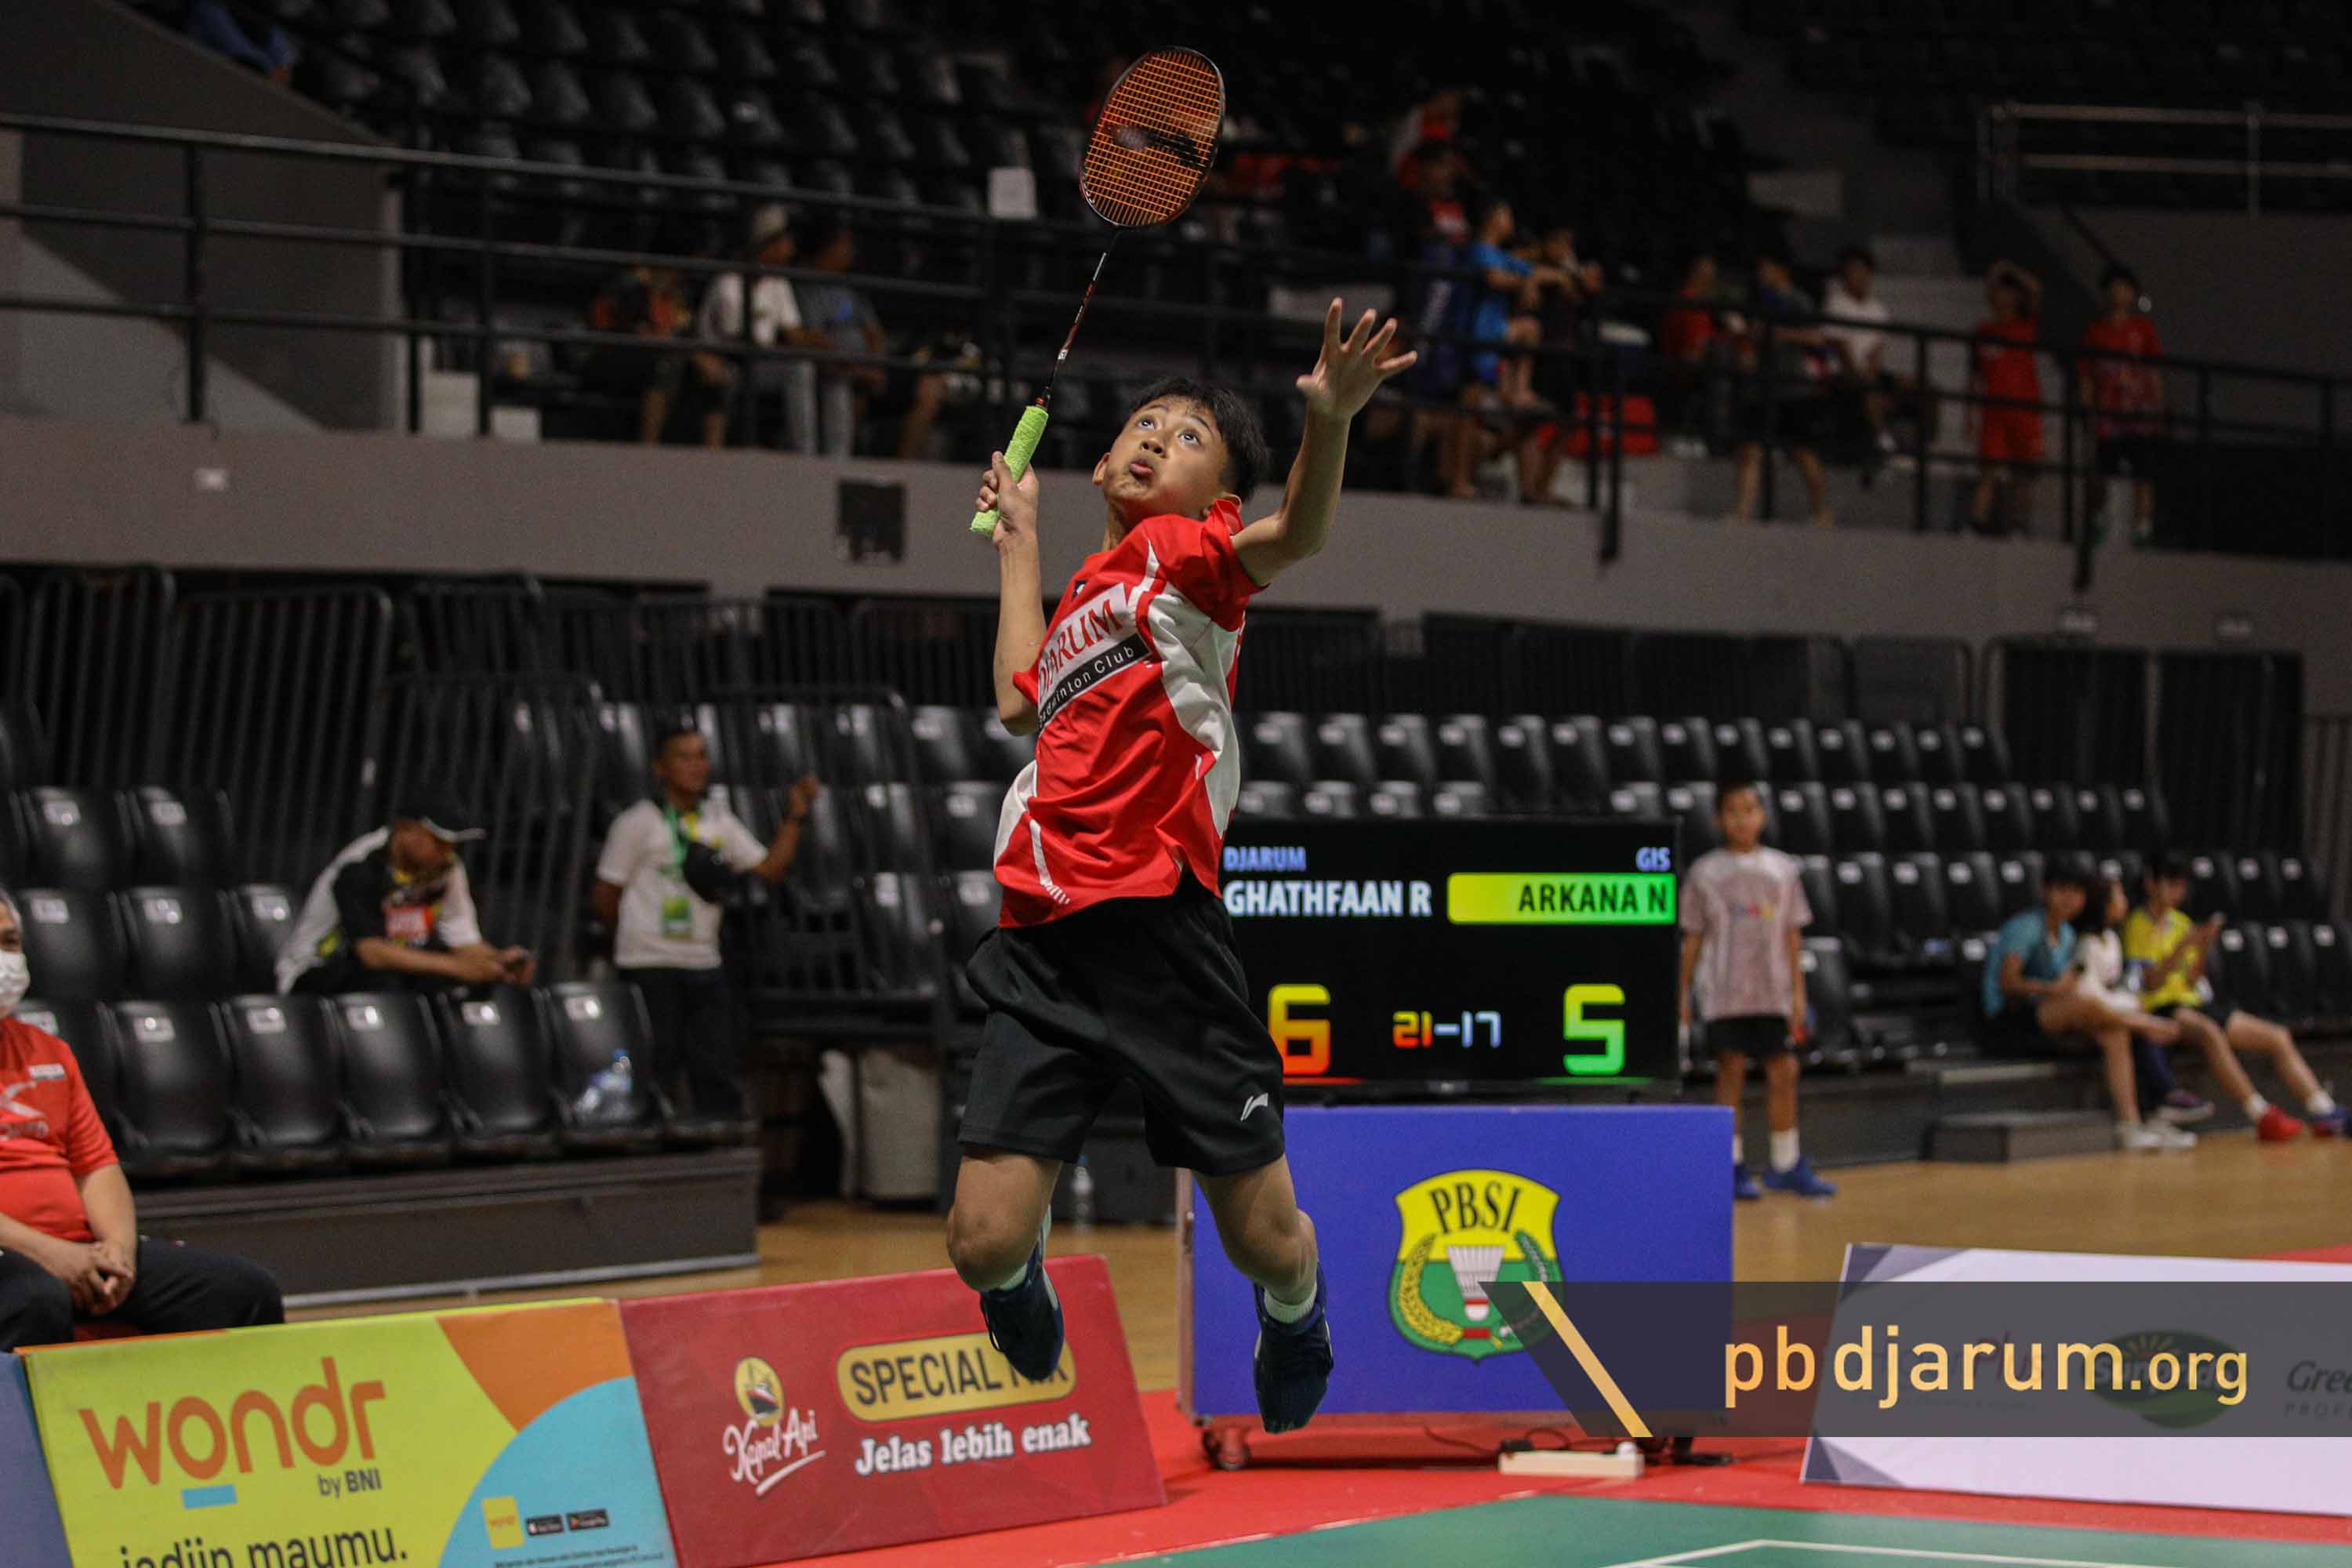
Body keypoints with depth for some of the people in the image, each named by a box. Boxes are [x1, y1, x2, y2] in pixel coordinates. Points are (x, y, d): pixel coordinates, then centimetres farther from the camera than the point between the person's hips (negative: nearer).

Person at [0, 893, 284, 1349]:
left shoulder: (47, 1051, 23)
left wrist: (120, 1247, -2)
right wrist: (46, 1252, -19)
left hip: (79, 1248, 7)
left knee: (246, 1290, -6)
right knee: (38, 1304, -42)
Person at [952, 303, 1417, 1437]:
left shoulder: (1183, 550, 4)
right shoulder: (1088, 588, 22)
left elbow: (1292, 535, -18)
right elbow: (1022, 699, 40)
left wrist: (1329, 420, -40)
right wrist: (1018, 533, 44)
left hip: (1159, 934, -5)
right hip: (1042, 948, 5)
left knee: (1267, 1244, 0)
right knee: (986, 1243, -5)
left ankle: (1295, 1339, 34)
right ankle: (1033, 1347, 29)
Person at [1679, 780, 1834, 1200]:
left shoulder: (1782, 869, 7)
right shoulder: (1705, 873, 1)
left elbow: (1792, 935, 8)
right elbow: (1693, 936, 3)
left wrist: (1798, 991, 4)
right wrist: (1683, 992, 0)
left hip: (1772, 992, 2)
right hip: (1724, 992, -2)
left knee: (1783, 1071, 3)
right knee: (1731, 1070, 0)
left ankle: (1787, 1166, 11)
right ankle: (1733, 1166, 6)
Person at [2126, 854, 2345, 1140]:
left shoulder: (2180, 923, 19)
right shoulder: (2139, 925, -3)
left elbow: (2191, 980, 14)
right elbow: (2149, 983, -14)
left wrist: (2203, 949, -3)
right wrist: (2183, 946, -20)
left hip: (2195, 1001, 9)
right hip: (2162, 1007, -9)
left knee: (2278, 1038, -2)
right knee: (2210, 1033, -40)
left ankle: (2325, 1112, -9)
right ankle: (2263, 1117, -44)